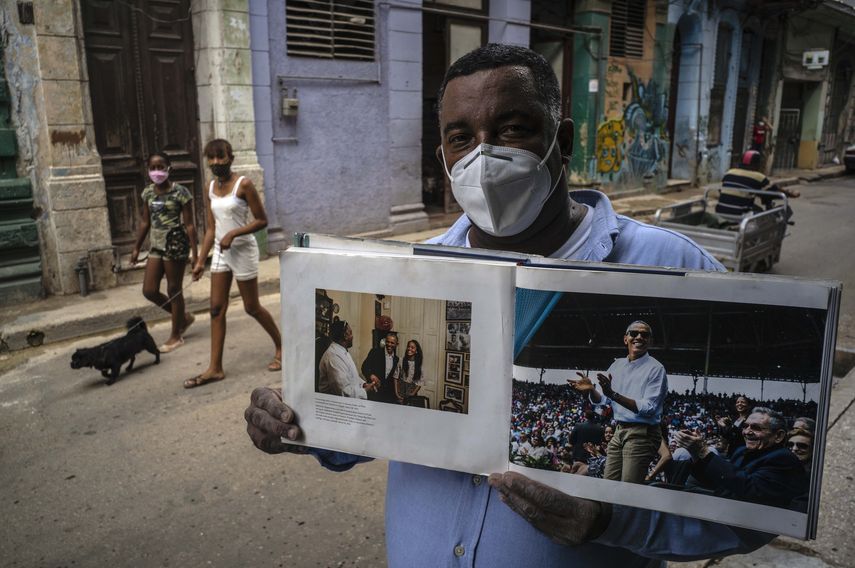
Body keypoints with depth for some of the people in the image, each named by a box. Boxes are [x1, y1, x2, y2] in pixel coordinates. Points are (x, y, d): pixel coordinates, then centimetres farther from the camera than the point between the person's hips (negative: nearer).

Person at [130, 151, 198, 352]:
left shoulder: (180, 192, -11)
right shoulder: (148, 192, 8)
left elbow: (189, 224, -11)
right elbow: (145, 221, 15)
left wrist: (194, 251, -14)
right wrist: (137, 247, 16)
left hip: (175, 243, -7)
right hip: (156, 245, 7)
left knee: (174, 290, 3)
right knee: (149, 291, 5)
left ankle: (176, 336, 18)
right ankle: (183, 317, 28)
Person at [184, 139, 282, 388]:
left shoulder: (243, 184, -13)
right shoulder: (210, 187, 6)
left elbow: (262, 220, -13)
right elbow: (211, 228, 9)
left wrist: (233, 234, -22)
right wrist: (200, 260, 6)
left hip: (242, 250, -6)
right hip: (220, 252, 6)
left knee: (252, 307, 5)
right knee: (217, 309, 4)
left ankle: (281, 346, 28)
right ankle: (215, 368, 10)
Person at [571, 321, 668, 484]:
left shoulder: (655, 368, -9)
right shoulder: (617, 364, 10)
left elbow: (648, 409, -20)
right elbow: (602, 401, 12)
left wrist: (614, 394, -28)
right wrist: (591, 390, -11)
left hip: (642, 434, -6)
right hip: (620, 431, 6)